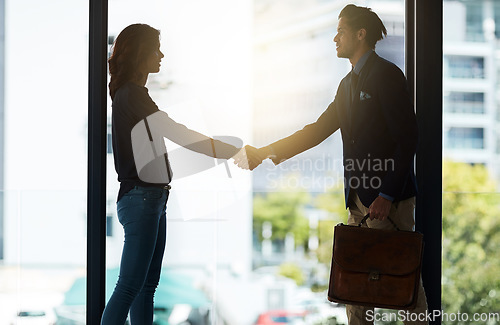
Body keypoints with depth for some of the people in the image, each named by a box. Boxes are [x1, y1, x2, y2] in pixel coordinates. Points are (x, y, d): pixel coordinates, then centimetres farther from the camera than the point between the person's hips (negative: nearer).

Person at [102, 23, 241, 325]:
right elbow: (175, 133, -17)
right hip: (141, 198, -10)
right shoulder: (131, 94, -13)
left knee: (148, 283, 9)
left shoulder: (134, 94, 18)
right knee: (130, 285, -12)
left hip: (153, 197, 10)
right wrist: (233, 152, -15)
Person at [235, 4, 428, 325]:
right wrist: (263, 154, 17)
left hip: (390, 199, -9)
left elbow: (407, 139, -14)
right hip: (359, 199, 9)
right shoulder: (348, 83, 19)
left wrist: (387, 196, -18)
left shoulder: (387, 75, -9)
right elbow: (317, 131, 22)